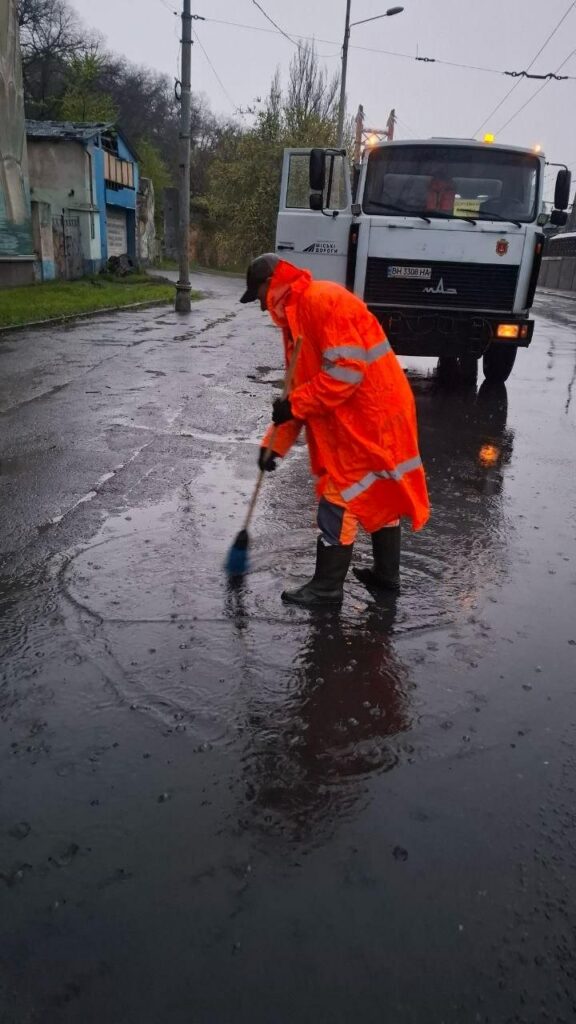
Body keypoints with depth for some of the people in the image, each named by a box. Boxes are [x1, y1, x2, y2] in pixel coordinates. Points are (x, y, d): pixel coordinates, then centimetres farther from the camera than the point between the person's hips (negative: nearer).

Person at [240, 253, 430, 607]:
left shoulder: (323, 300, -16)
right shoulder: (296, 314, 16)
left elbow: (347, 370, -25)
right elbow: (303, 386, 17)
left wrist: (294, 405, -19)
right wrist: (276, 441, 12)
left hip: (368, 417, -10)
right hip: (372, 416, 10)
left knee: (341, 499, -3)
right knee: (381, 494, 17)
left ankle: (327, 586, 8)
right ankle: (387, 574, 30)